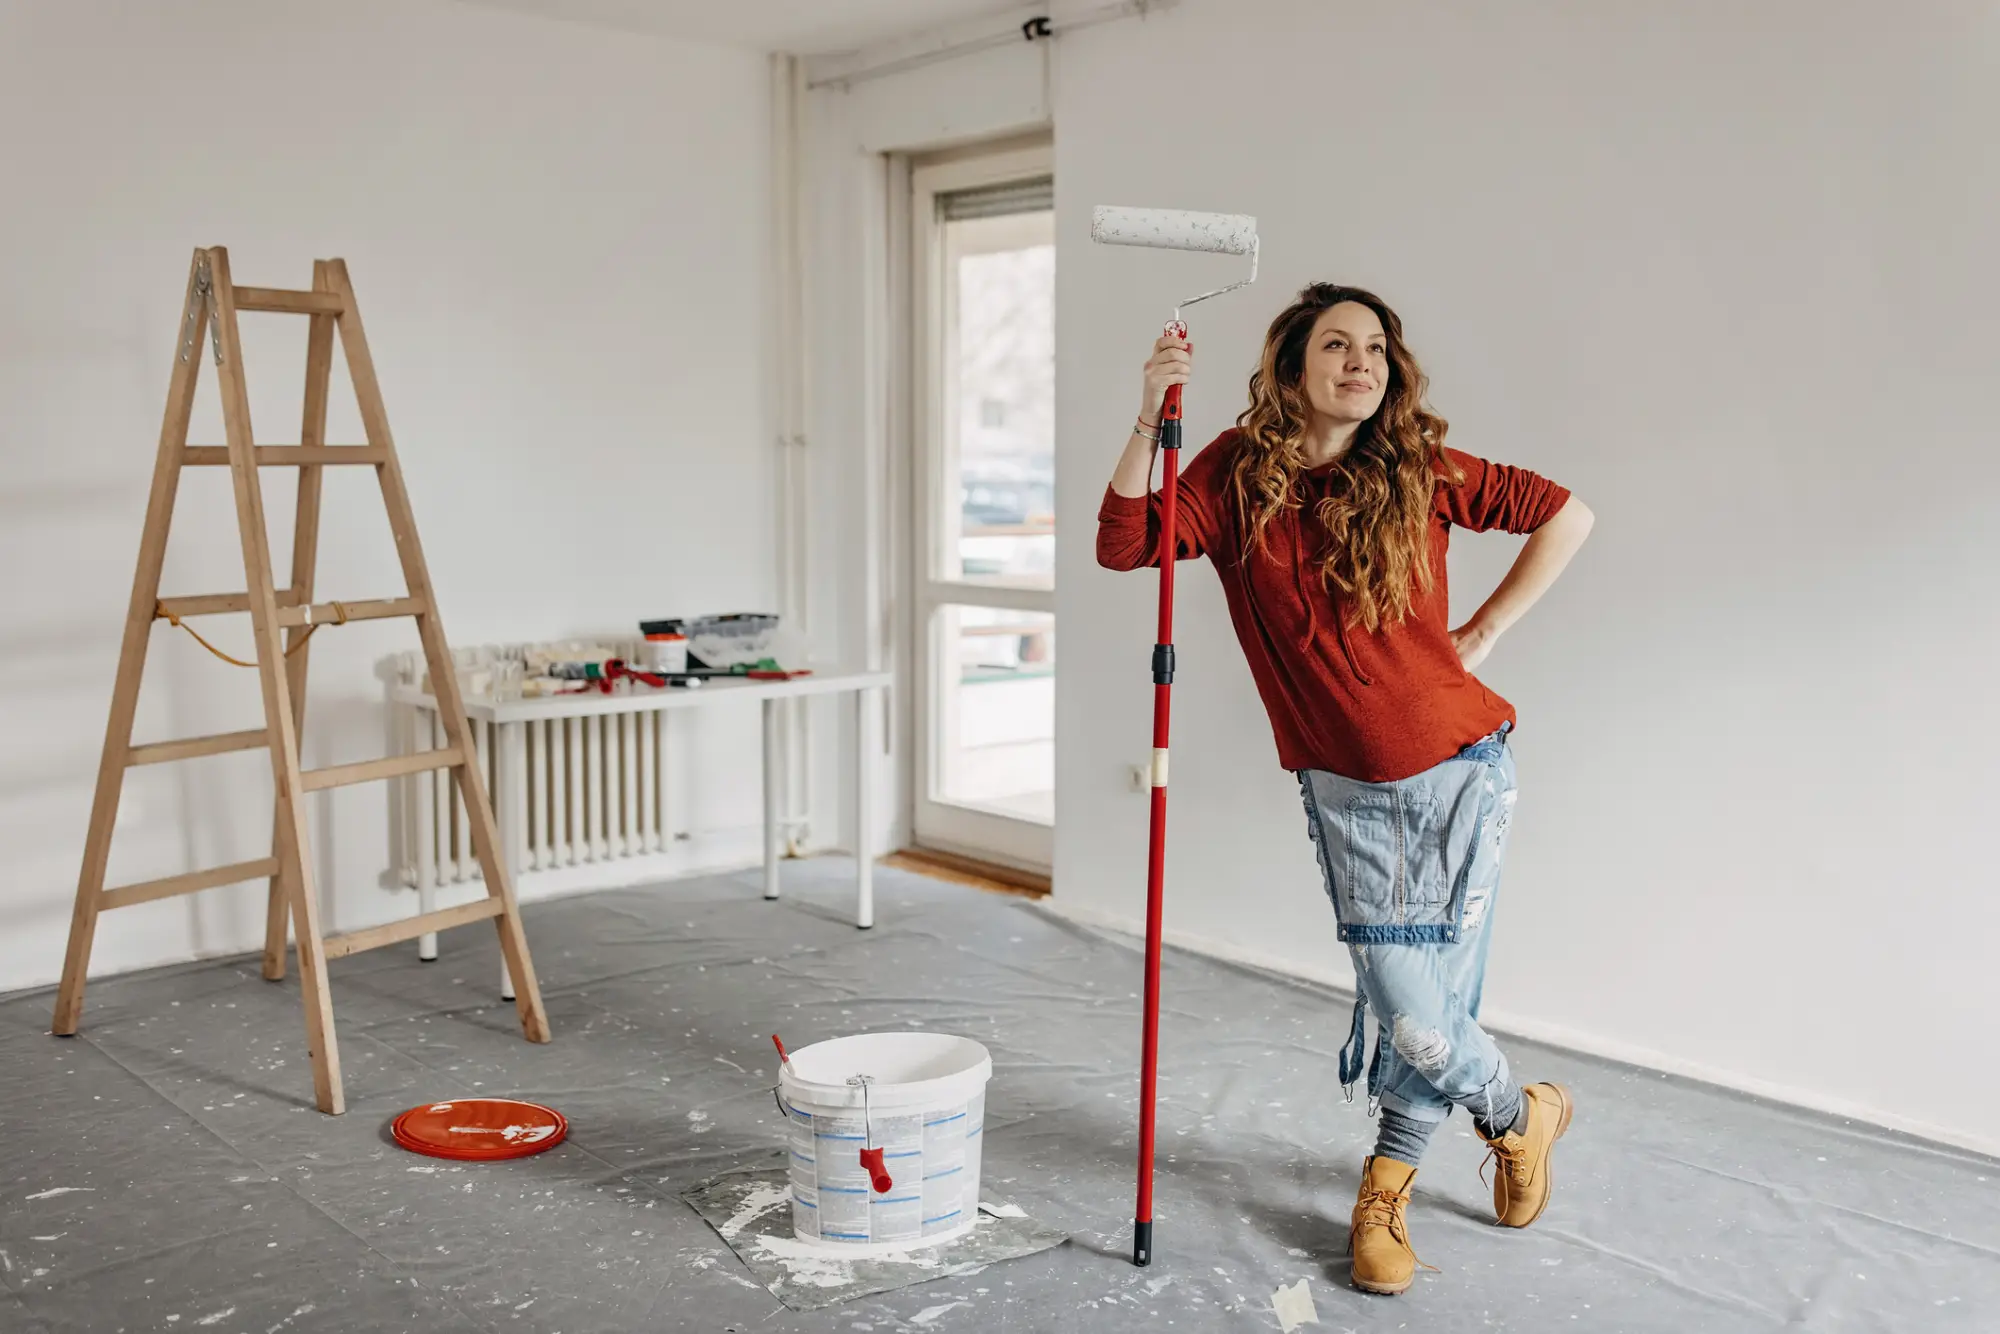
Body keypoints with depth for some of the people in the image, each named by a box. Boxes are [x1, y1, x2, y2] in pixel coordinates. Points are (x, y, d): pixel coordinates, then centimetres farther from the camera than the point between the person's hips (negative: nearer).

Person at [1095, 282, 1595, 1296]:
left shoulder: (1420, 474, -5)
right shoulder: (1238, 476, -4)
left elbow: (1567, 515, 4)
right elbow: (1124, 546, -16)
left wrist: (1481, 635, -1)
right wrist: (1151, 417, -25)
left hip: (1457, 765, 0)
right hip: (1343, 785, 1)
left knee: (1434, 992, 0)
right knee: (1406, 1008, -2)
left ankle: (1386, 1181, 30)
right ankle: (1520, 1115, 30)